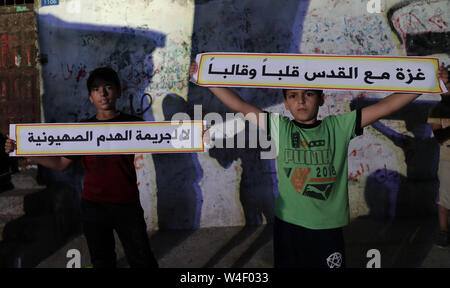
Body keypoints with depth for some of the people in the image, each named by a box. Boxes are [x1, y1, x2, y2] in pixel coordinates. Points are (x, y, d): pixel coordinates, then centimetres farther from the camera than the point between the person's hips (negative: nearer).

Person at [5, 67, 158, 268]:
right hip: (93, 206, 3)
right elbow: (61, 163, 10)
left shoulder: (133, 124, -2)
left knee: (142, 260, 1)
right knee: (101, 261, 17)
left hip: (126, 206, -2)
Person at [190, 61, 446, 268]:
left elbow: (384, 107, -4)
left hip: (329, 226, 0)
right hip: (289, 224, 1)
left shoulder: (339, 127, -2)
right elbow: (239, 105, -2)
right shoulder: (280, 128, -1)